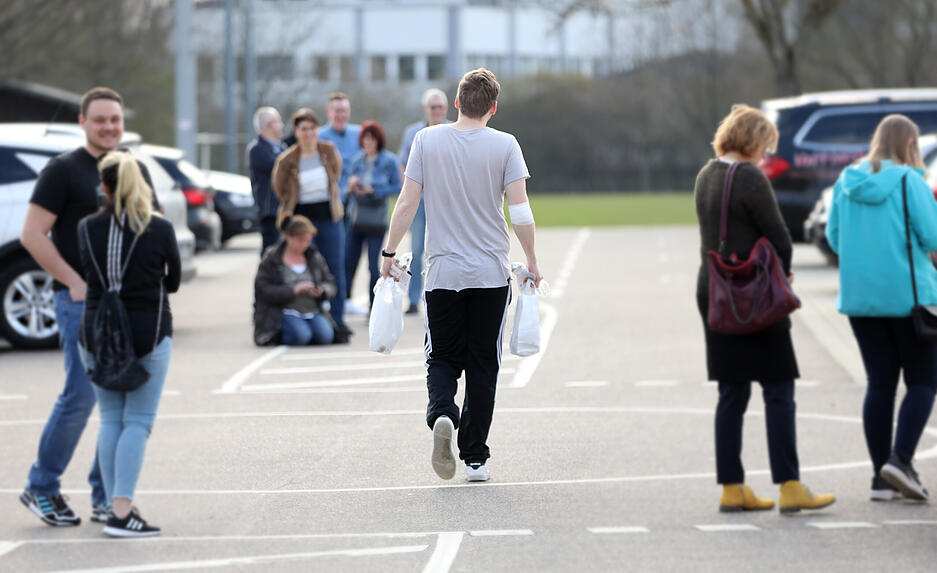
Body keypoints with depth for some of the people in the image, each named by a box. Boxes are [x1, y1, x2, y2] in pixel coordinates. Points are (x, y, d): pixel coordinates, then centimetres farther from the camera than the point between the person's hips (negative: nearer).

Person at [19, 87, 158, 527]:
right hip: (82, 300, -6)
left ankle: (107, 497, 11)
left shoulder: (135, 169, 14)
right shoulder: (63, 170, -4)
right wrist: (74, 281, -14)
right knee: (81, 395, -9)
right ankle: (41, 488, 5)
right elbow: (32, 234, -9)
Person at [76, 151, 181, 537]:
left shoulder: (87, 229, -2)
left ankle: (115, 506, 10)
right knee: (138, 421, -1)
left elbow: (89, 275, 8)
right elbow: (173, 282, 4)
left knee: (110, 420, 12)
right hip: (148, 335, -3)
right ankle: (122, 512, -10)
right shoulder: (160, 230, -7)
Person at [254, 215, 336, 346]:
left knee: (325, 336, -26)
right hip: (285, 312, -4)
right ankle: (277, 337, 0)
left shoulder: (315, 256, 12)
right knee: (301, 336, -32)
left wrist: (321, 291, -9)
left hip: (313, 312, 4)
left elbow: (330, 283, 16)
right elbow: (262, 291, -10)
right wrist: (293, 290, -19)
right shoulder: (271, 259, -1)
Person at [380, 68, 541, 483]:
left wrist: (389, 253, 9)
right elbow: (520, 212, -7)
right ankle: (475, 458, 8)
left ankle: (442, 413, -19)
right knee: (482, 367, 8)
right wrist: (532, 262, 5)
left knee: (443, 358, 12)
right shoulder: (504, 145, -4)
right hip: (492, 274, 0)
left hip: (442, 273, 0)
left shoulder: (427, 141, -1)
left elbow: (406, 205, -2)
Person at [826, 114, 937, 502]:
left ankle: (881, 477, 8)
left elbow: (833, 238, 10)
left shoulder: (846, 182, 4)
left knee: (880, 383, 11)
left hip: (860, 298, 5)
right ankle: (900, 459, -13)